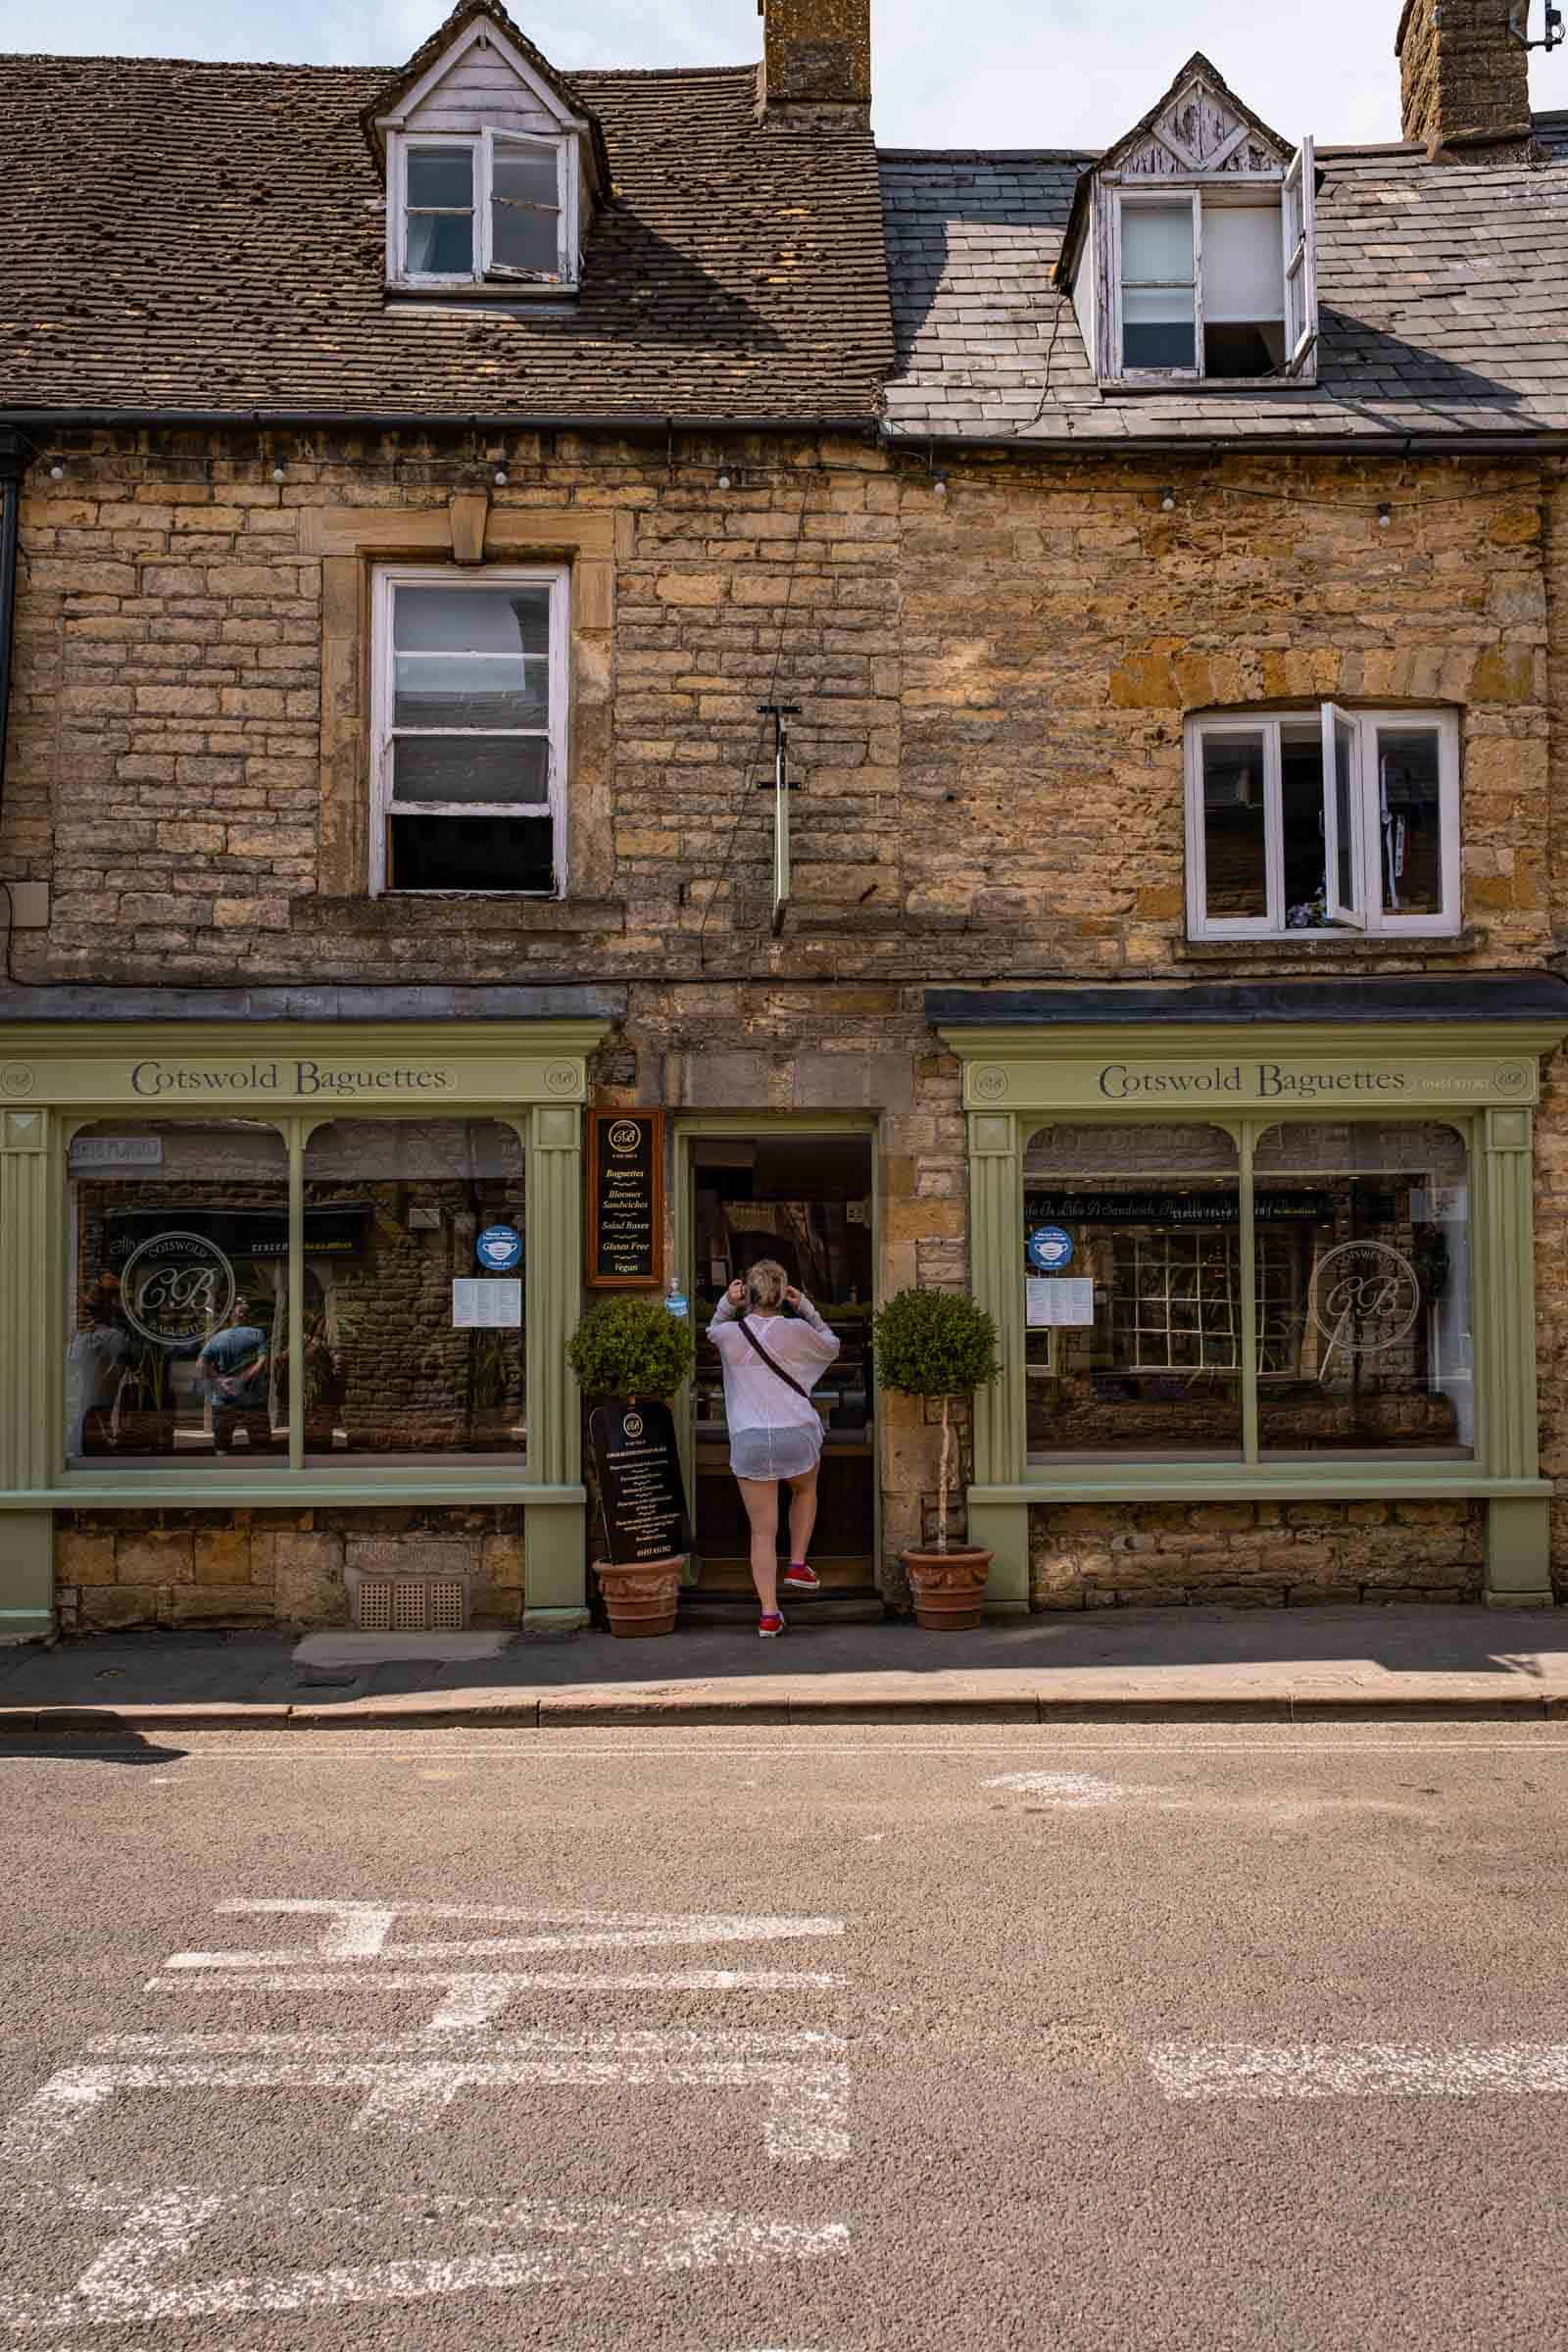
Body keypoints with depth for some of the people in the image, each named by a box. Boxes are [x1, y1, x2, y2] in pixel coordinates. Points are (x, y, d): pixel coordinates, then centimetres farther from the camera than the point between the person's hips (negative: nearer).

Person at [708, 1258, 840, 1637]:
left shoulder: (730, 1334, 0)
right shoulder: (796, 1330, -3)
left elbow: (712, 1331, 26)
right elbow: (831, 1347, 17)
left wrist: (727, 1304, 8)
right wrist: (806, 1308, 13)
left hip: (748, 1441, 1)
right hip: (796, 1435, 0)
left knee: (762, 1531, 5)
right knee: (805, 1492, 33)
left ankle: (769, 1613, 1)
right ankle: (797, 1565, 26)